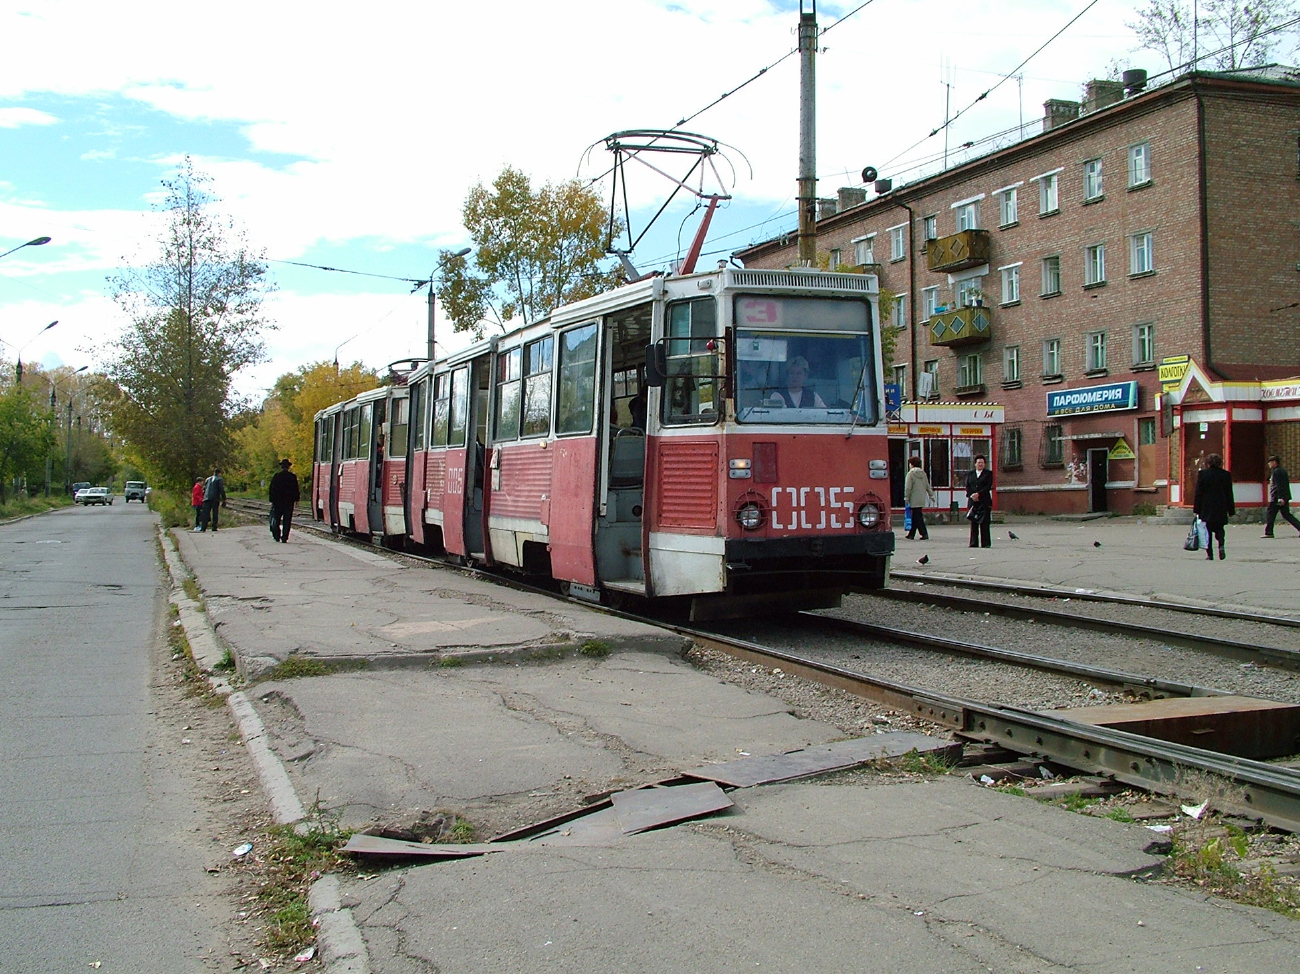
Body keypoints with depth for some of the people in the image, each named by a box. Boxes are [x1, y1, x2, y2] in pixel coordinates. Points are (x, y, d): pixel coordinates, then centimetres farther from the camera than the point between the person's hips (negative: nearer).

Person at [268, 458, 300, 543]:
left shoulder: (276, 477, -1)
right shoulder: (293, 477, -5)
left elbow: (272, 489, 2)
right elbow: (296, 489, -2)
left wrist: (272, 501, 7)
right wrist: (296, 499, 9)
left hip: (277, 501, 1)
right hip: (289, 501, -1)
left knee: (276, 520, 13)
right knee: (287, 521, 2)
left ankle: (277, 536, 8)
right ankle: (284, 538, -3)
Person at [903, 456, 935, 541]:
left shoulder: (910, 473, -9)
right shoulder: (923, 473, 11)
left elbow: (908, 488, -13)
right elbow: (928, 486, 15)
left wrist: (906, 498, -8)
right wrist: (931, 495, 22)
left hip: (914, 500, -7)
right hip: (922, 498, 7)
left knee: (918, 517, -4)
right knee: (915, 517, 13)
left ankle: (924, 534, -10)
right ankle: (911, 534, 19)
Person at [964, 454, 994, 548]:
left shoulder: (988, 473, 7)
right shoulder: (970, 474, 16)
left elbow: (989, 486, -4)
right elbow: (967, 487, 9)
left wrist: (978, 494, -13)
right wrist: (972, 495, -9)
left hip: (984, 501, -3)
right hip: (973, 501, 3)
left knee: (984, 523, -5)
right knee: (973, 523, 1)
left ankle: (986, 543, -3)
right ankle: (974, 543, 2)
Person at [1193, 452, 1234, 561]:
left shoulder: (1202, 474, -5)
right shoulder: (1226, 475, 1)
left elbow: (1198, 493, -5)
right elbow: (1229, 494, 5)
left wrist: (1196, 509, -1)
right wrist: (1231, 510, 10)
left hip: (1206, 508, -2)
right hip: (1221, 508, 2)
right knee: (1219, 529, 15)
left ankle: (1209, 554, 1)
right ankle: (1221, 545, -12)